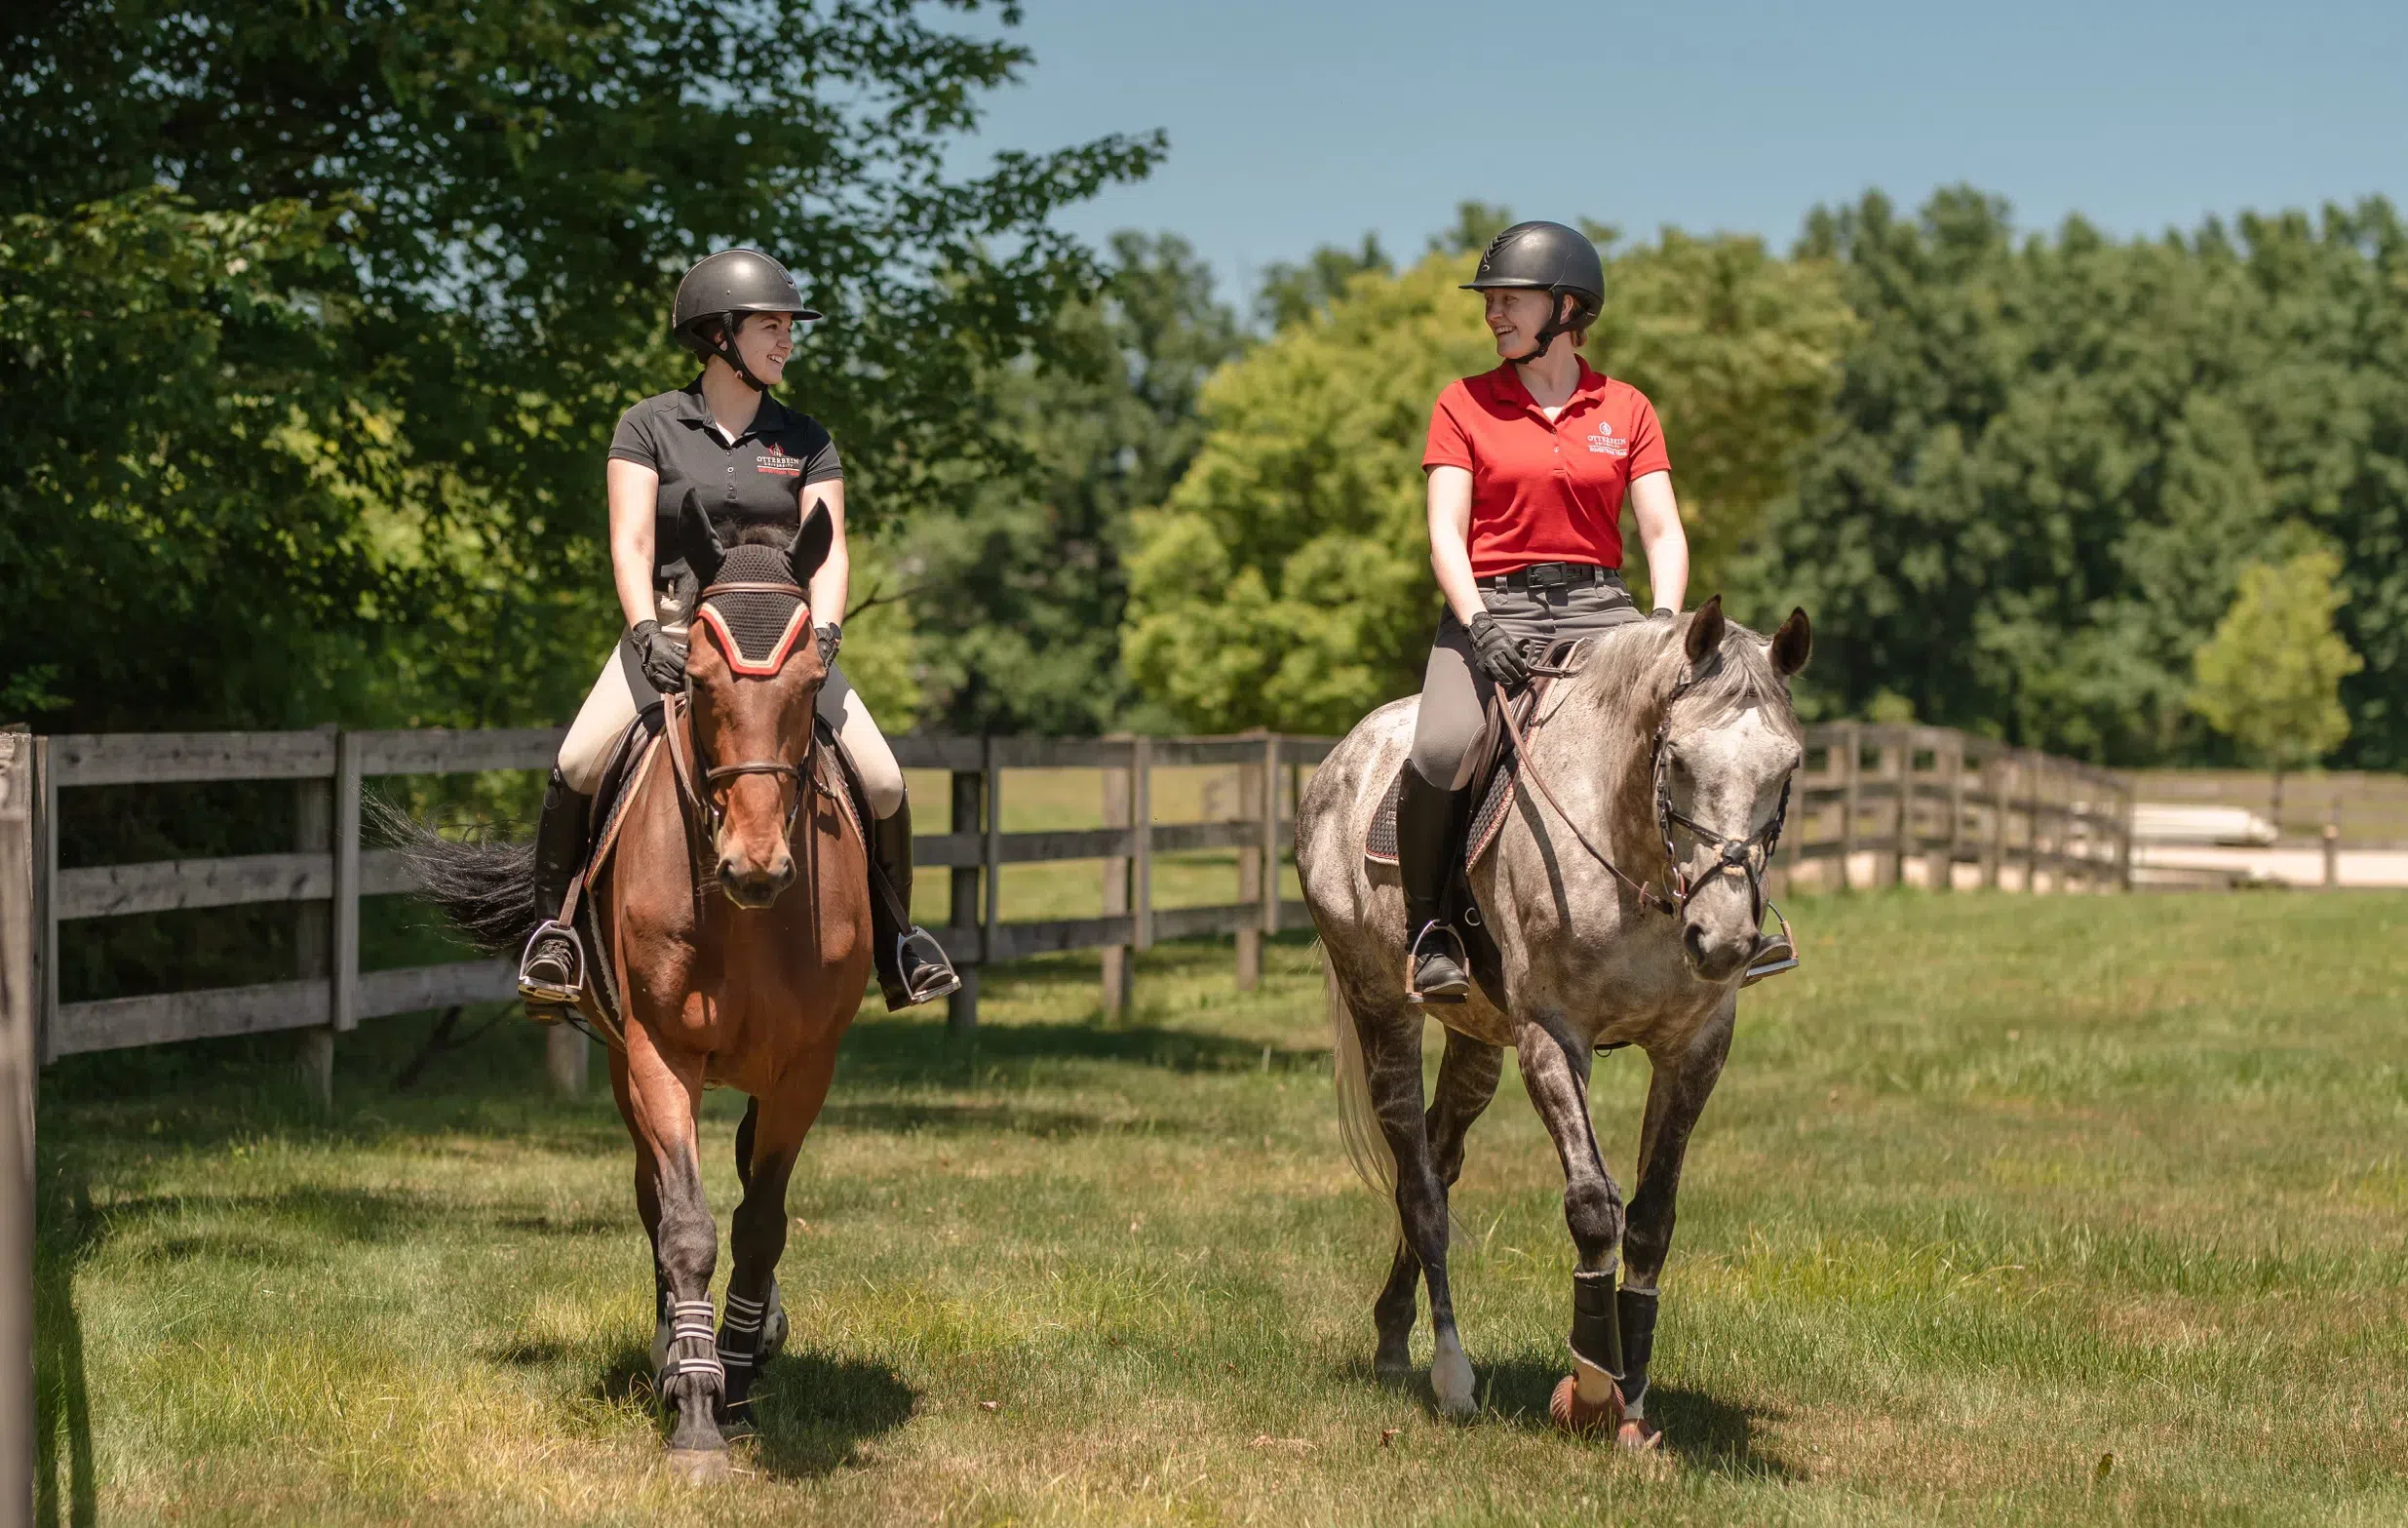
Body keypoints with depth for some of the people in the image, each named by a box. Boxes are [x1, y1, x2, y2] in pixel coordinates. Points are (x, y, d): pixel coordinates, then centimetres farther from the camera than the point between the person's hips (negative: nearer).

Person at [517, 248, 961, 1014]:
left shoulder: (806, 441, 8)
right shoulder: (648, 427, 2)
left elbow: (828, 551, -1)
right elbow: (630, 543, -7)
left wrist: (822, 632, -20)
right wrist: (647, 630, -24)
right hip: (671, 629, -2)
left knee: (883, 784, -14)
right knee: (577, 767, -24)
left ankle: (892, 931, 9)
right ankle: (557, 922, -2)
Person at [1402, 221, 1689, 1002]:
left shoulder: (1627, 410, 11)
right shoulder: (1464, 405, 7)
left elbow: (1663, 534, 4)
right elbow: (1446, 533, -2)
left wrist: (1664, 623, -15)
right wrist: (1478, 626, -19)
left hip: (1599, 608, 2)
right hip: (1492, 607, -2)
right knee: (1443, 748, -31)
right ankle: (1428, 926, -11)